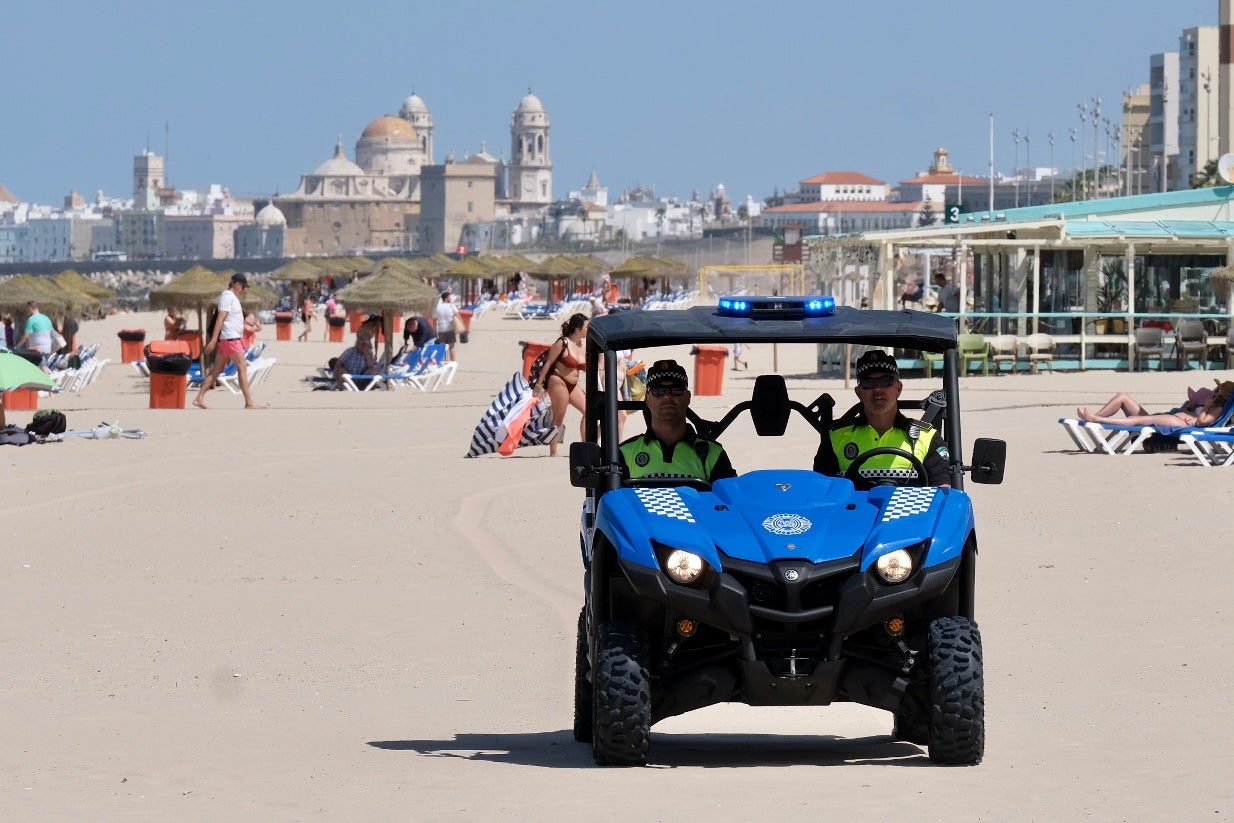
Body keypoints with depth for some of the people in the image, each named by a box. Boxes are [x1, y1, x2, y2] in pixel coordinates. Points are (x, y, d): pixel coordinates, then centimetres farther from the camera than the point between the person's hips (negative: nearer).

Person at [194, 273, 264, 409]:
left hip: (235, 338, 10)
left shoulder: (232, 296, 18)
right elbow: (220, 319, -18)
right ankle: (249, 402, -7)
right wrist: (213, 340, -23)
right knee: (242, 368, -8)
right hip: (230, 338, -10)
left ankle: (199, 398, 9)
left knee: (217, 370, 9)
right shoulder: (227, 296, -13)